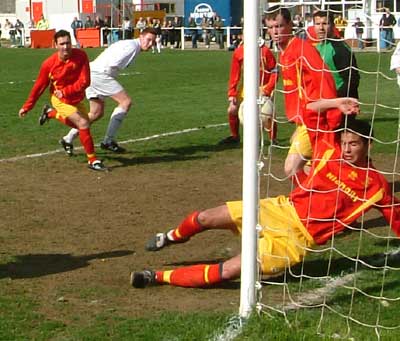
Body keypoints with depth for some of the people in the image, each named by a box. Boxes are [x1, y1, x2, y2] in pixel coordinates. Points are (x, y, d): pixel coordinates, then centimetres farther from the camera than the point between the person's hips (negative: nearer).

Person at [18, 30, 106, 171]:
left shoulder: (81, 56, -20)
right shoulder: (49, 64, -22)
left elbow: (85, 81, -20)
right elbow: (39, 86, -10)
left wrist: (65, 92, -27)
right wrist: (27, 107, -5)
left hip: (77, 99, 4)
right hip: (61, 101, -4)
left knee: (80, 124, 24)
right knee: (83, 124, -19)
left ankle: (50, 113, 44)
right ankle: (92, 160, -7)